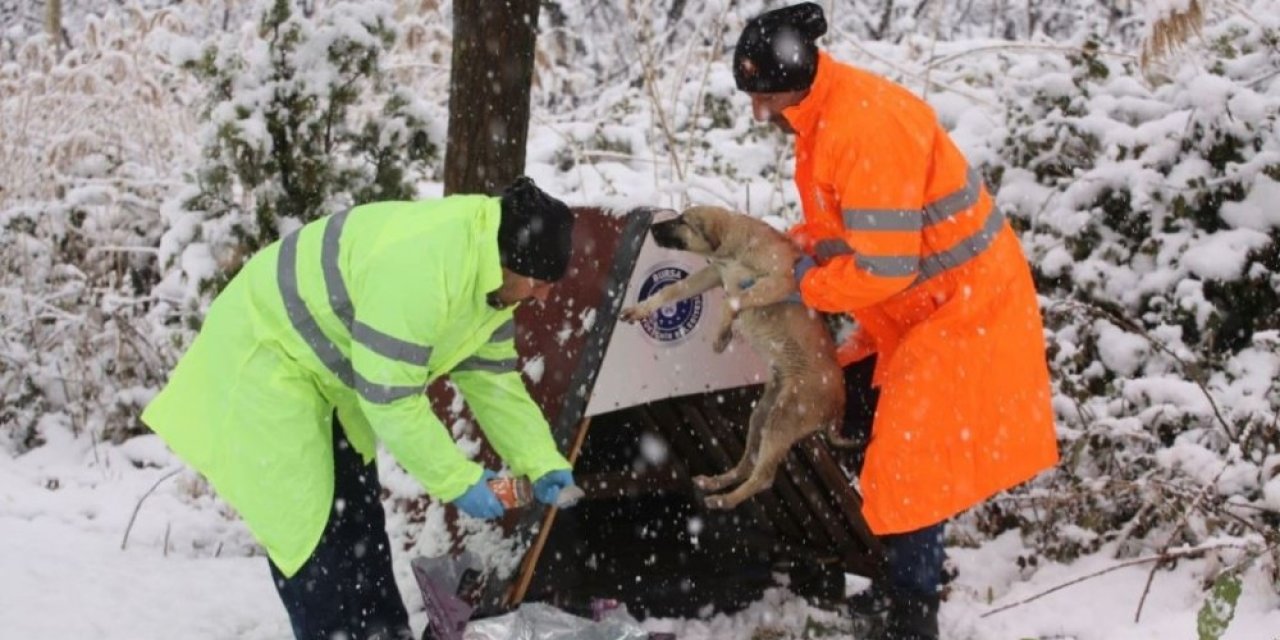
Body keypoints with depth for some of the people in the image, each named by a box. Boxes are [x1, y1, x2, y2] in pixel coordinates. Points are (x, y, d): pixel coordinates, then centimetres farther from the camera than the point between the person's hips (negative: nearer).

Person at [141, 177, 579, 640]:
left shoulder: (491, 271, -7)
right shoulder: (420, 269, -38)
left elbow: (492, 377, 3)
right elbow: (391, 398, -32)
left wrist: (542, 462, -4)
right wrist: (457, 480, -24)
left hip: (328, 367, 10)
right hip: (262, 356, -10)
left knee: (358, 519, 17)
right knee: (305, 526, -8)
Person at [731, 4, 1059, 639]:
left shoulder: (867, 127, -30)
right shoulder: (824, 112, 1)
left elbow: (882, 267, -29)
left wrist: (807, 288, -14)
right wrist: (801, 246, -1)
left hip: (961, 305, -11)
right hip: (913, 301, 11)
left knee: (907, 461, -9)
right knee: (858, 415, 18)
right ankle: (904, 578, 31)